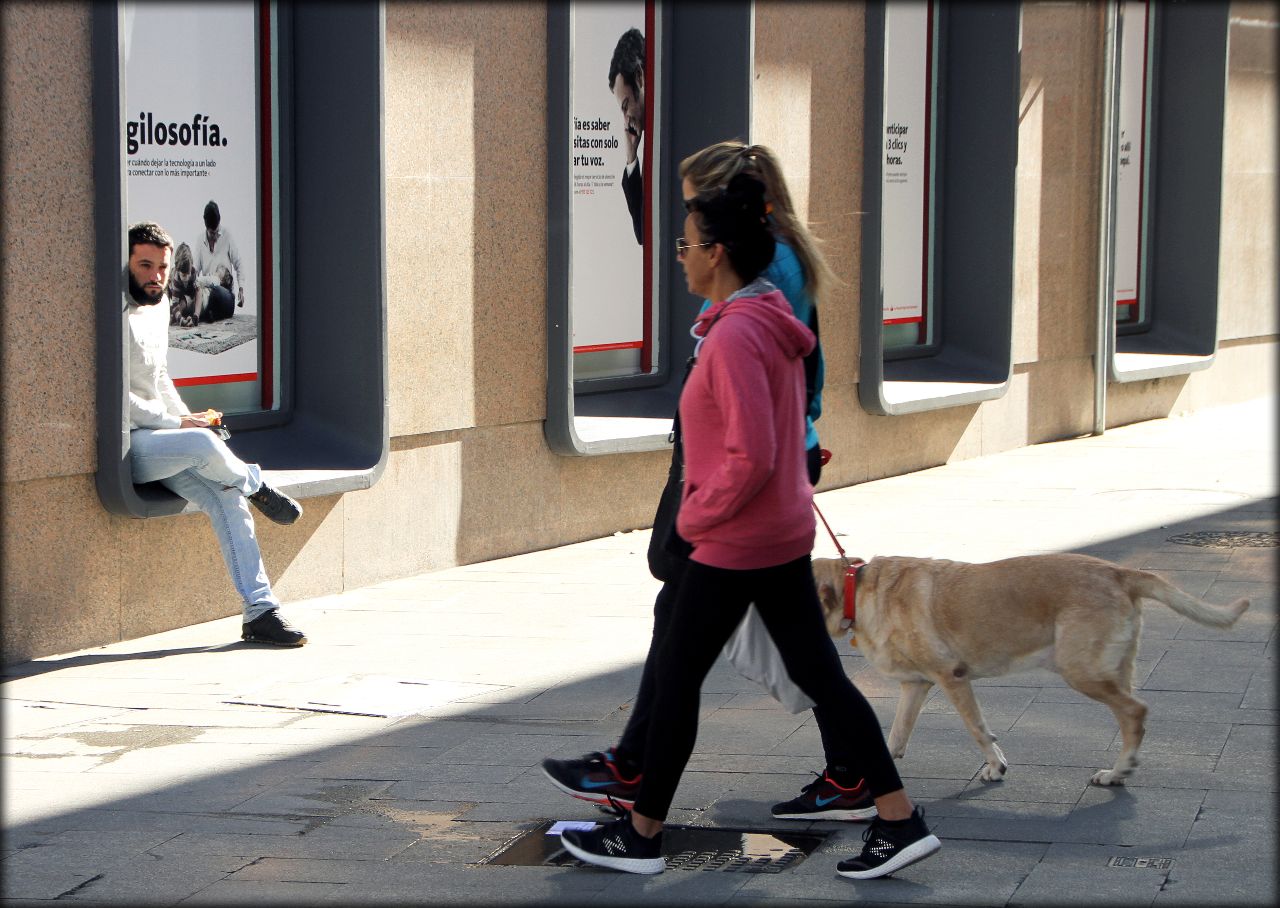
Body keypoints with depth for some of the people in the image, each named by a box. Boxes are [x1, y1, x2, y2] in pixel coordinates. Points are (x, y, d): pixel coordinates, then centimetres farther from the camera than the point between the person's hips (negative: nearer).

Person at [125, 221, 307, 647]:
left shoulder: (159, 308, 15)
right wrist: (178, 424, -15)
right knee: (205, 446, -33)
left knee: (227, 498, -12)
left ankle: (260, 611, -12)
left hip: (159, 438, 8)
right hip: (121, 443, -8)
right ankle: (255, 484, 0)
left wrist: (190, 419, 11)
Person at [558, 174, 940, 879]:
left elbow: (750, 457, -25)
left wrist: (695, 516, -12)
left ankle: (640, 835, 15)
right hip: (786, 531, 9)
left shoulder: (735, 336, -21)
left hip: (733, 543, -9)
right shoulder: (771, 320, 9)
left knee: (676, 677, 4)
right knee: (818, 672, 10)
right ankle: (900, 820, 9)